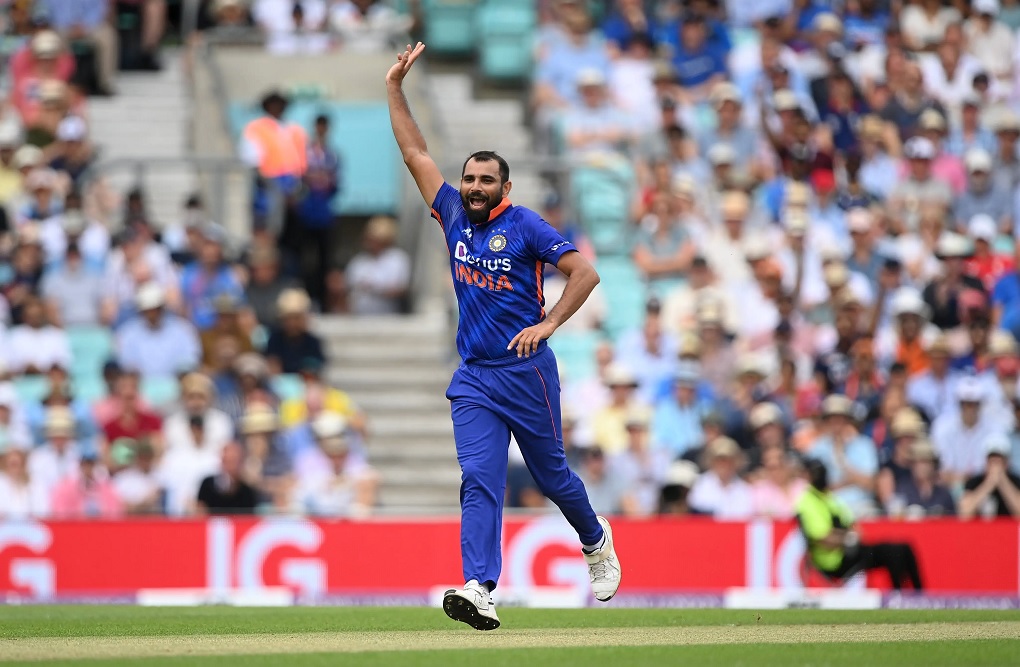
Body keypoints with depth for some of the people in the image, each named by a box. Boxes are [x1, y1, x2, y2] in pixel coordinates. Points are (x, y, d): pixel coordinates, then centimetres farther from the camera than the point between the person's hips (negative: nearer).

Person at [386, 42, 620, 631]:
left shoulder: (526, 226, -8)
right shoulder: (454, 216, 6)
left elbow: (586, 272, -13)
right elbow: (416, 152, 10)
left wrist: (548, 323, -21)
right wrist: (396, 87, 6)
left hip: (527, 371, -4)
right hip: (474, 378, 4)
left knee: (551, 472, 11)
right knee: (479, 482, -9)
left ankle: (596, 540, 41)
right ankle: (480, 592, -21)